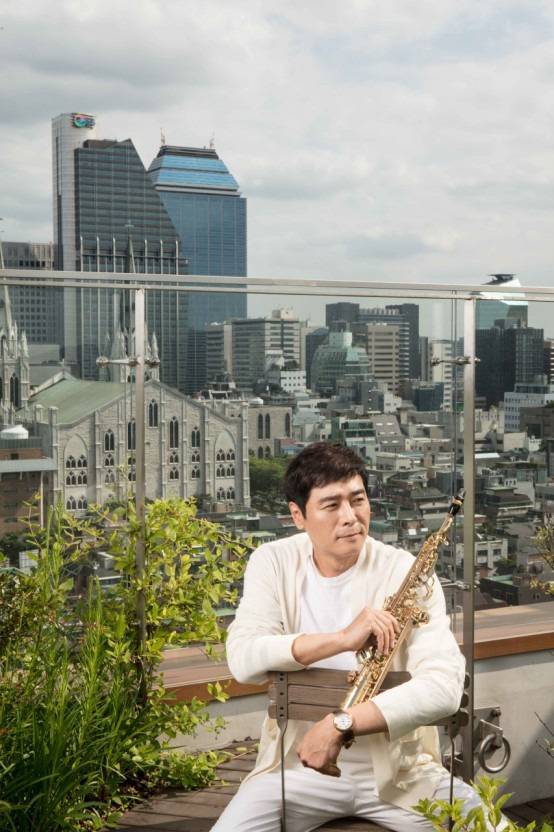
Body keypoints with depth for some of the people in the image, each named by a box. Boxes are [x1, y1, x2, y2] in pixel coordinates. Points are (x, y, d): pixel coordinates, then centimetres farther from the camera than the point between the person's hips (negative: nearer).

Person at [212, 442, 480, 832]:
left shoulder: (408, 572, -10)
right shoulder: (273, 563, -4)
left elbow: (444, 684, -22)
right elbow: (242, 658, -18)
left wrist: (341, 725, -31)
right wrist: (342, 638, -29)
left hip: (400, 767, 0)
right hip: (299, 764, 1)